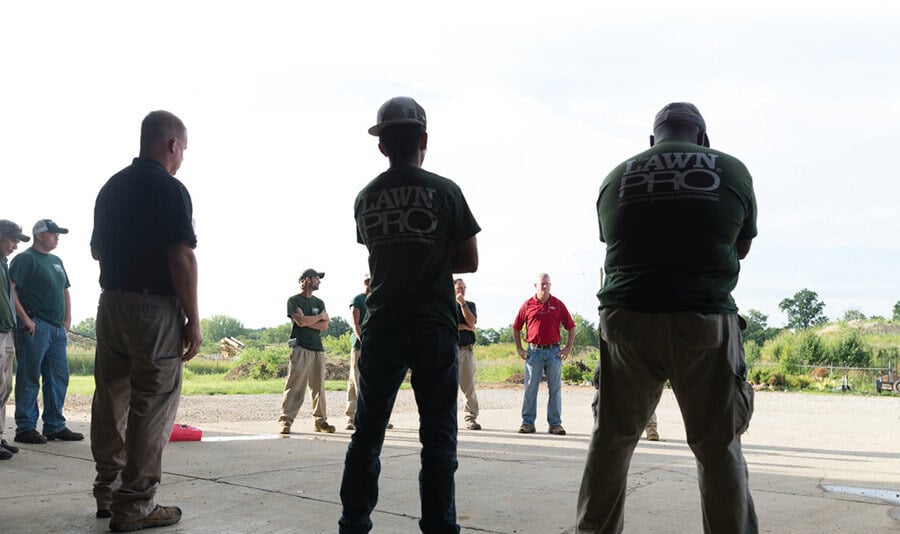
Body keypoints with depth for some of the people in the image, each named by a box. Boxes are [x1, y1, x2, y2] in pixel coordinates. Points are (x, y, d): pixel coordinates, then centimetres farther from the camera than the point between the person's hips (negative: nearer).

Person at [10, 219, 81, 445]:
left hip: (57, 329, 8)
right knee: (29, 378, -3)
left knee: (59, 377, 9)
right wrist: (25, 318, -19)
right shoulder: (25, 259, -5)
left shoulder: (56, 261, 20)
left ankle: (55, 426, 16)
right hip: (36, 327, -8)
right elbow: (10, 289, -15)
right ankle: (25, 428, 3)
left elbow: (65, 291, 27)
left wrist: (67, 319, 16)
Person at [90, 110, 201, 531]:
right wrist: (193, 320, -14)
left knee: (111, 398, 14)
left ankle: (107, 490, 24)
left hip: (110, 302, 8)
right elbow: (181, 259, -17)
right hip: (155, 307, -8)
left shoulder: (111, 187, 12)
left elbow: (96, 250, 20)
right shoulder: (170, 189, -12)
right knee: (153, 403, -3)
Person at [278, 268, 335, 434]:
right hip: (300, 348, -6)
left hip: (318, 348, 6)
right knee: (295, 385, -11)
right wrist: (320, 316, 1)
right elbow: (301, 322, -12)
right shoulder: (294, 301, 2)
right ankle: (286, 420, -11)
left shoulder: (319, 302, 19)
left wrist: (307, 321, -7)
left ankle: (320, 421, 13)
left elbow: (324, 325, 6)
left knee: (319, 386, 6)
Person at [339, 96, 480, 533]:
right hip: (433, 327, -3)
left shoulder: (365, 198, 8)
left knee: (367, 433, 10)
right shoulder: (444, 190, -3)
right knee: (438, 436, 3)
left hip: (381, 328, 3)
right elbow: (469, 262, 0)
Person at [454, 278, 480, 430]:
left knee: (469, 386, -1)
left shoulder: (470, 305, 17)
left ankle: (471, 418, 1)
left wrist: (462, 303, -3)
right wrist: (464, 327, -1)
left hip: (466, 350, 2)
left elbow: (471, 322, -2)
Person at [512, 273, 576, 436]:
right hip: (534, 351, 0)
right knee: (530, 387, 0)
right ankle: (528, 422, 5)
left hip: (554, 351, 1)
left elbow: (571, 327, 10)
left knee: (555, 388, 2)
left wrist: (568, 348, 2)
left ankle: (555, 423, 9)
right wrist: (519, 349, 7)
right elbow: (516, 327, 13)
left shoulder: (558, 304, 7)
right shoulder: (527, 305, 6)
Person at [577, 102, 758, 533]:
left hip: (627, 319, 2)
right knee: (719, 447, 7)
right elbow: (740, 250, 18)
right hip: (705, 320, -1)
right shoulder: (732, 171, 6)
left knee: (611, 439, 13)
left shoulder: (616, 178, 8)